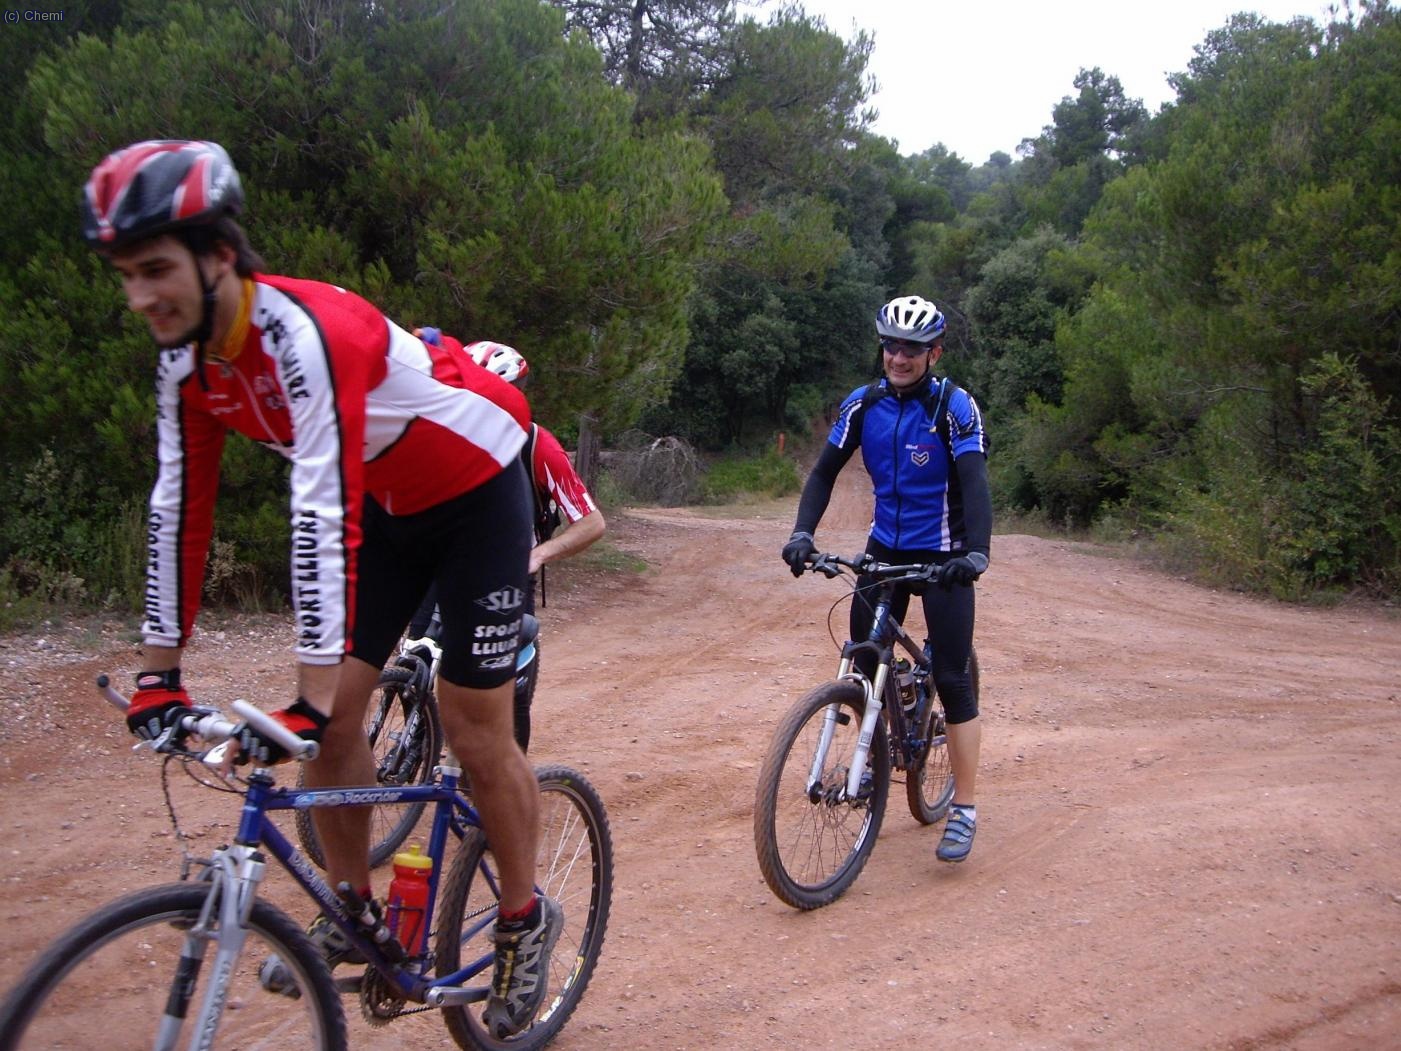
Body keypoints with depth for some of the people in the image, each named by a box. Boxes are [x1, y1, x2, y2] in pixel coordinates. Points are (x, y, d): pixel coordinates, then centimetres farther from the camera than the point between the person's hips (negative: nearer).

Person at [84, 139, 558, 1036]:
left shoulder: (302, 331, -33)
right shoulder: (188, 361, -8)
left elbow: (324, 513, -39)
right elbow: (180, 507, -4)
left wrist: (310, 698, -41)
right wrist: (160, 669, -5)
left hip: (478, 496, -7)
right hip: (390, 505, 7)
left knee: (476, 736, -2)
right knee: (337, 718, 3)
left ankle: (526, 919, 20)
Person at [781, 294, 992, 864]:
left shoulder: (954, 406, -15)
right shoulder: (864, 404, -2)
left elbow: (974, 483, -25)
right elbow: (825, 471, -2)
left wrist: (976, 553, -40)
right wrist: (803, 533, -18)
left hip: (942, 554, -4)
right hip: (885, 548, 4)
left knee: (952, 679, -6)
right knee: (865, 665, 4)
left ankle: (964, 810, 2)